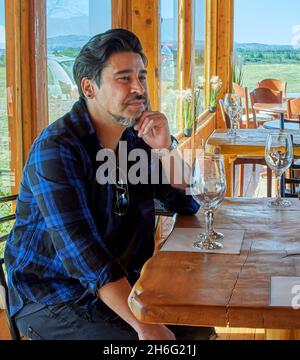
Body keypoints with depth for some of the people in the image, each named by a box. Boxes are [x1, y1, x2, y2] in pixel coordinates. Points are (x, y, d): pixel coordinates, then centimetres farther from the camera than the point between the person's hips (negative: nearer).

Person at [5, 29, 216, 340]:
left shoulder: (137, 138, 5)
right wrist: (144, 325, -34)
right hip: (51, 299, -6)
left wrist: (164, 149, -10)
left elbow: (188, 204, 8)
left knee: (201, 327, -7)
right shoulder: (56, 149, -19)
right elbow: (82, 252, -28)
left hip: (122, 285, 7)